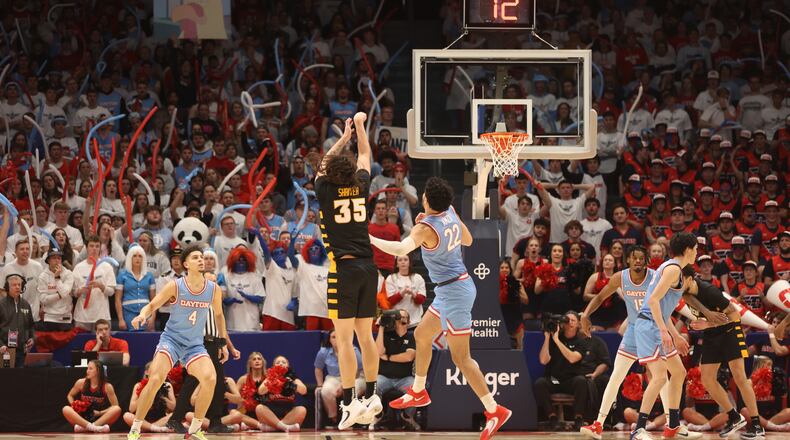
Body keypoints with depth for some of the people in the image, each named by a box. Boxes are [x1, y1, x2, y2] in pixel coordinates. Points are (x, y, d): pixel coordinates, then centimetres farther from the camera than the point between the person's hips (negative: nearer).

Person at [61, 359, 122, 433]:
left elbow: (115, 406, 0)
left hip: (100, 420, -1)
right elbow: (70, 395, 18)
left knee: (117, 409, -27)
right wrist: (73, 406, -2)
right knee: (66, 409, -25)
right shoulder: (81, 383, 2)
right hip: (82, 419, 1)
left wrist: (100, 412, -12)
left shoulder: (107, 387, -2)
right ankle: (92, 427, -45)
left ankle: (83, 427, -39)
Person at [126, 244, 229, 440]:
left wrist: (223, 343, 16)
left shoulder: (213, 289, -2)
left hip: (194, 344, 3)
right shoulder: (175, 287, -11)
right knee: (155, 380, -22)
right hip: (171, 339, -3)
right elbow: (152, 305, -6)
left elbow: (218, 315, 15)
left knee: (210, 378, -21)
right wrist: (143, 314, -29)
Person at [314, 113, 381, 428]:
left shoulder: (326, 191, -3)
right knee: (365, 335, 11)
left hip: (343, 268, -5)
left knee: (344, 339, -7)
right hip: (368, 266, 5)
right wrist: (360, 126, 39)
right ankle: (371, 397, 13)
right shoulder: (361, 187, 6)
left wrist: (344, 138, 32)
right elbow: (365, 156, 26)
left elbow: (323, 165, 19)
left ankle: (350, 402, -11)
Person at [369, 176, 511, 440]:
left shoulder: (425, 228, -23)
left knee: (461, 357, -6)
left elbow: (401, 249, -36)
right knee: (421, 336, 24)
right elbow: (467, 240, 16)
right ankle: (418, 393, 40)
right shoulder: (450, 212, 1)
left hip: (454, 292, -10)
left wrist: (371, 240, -24)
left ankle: (495, 411, -6)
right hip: (452, 289, 10)